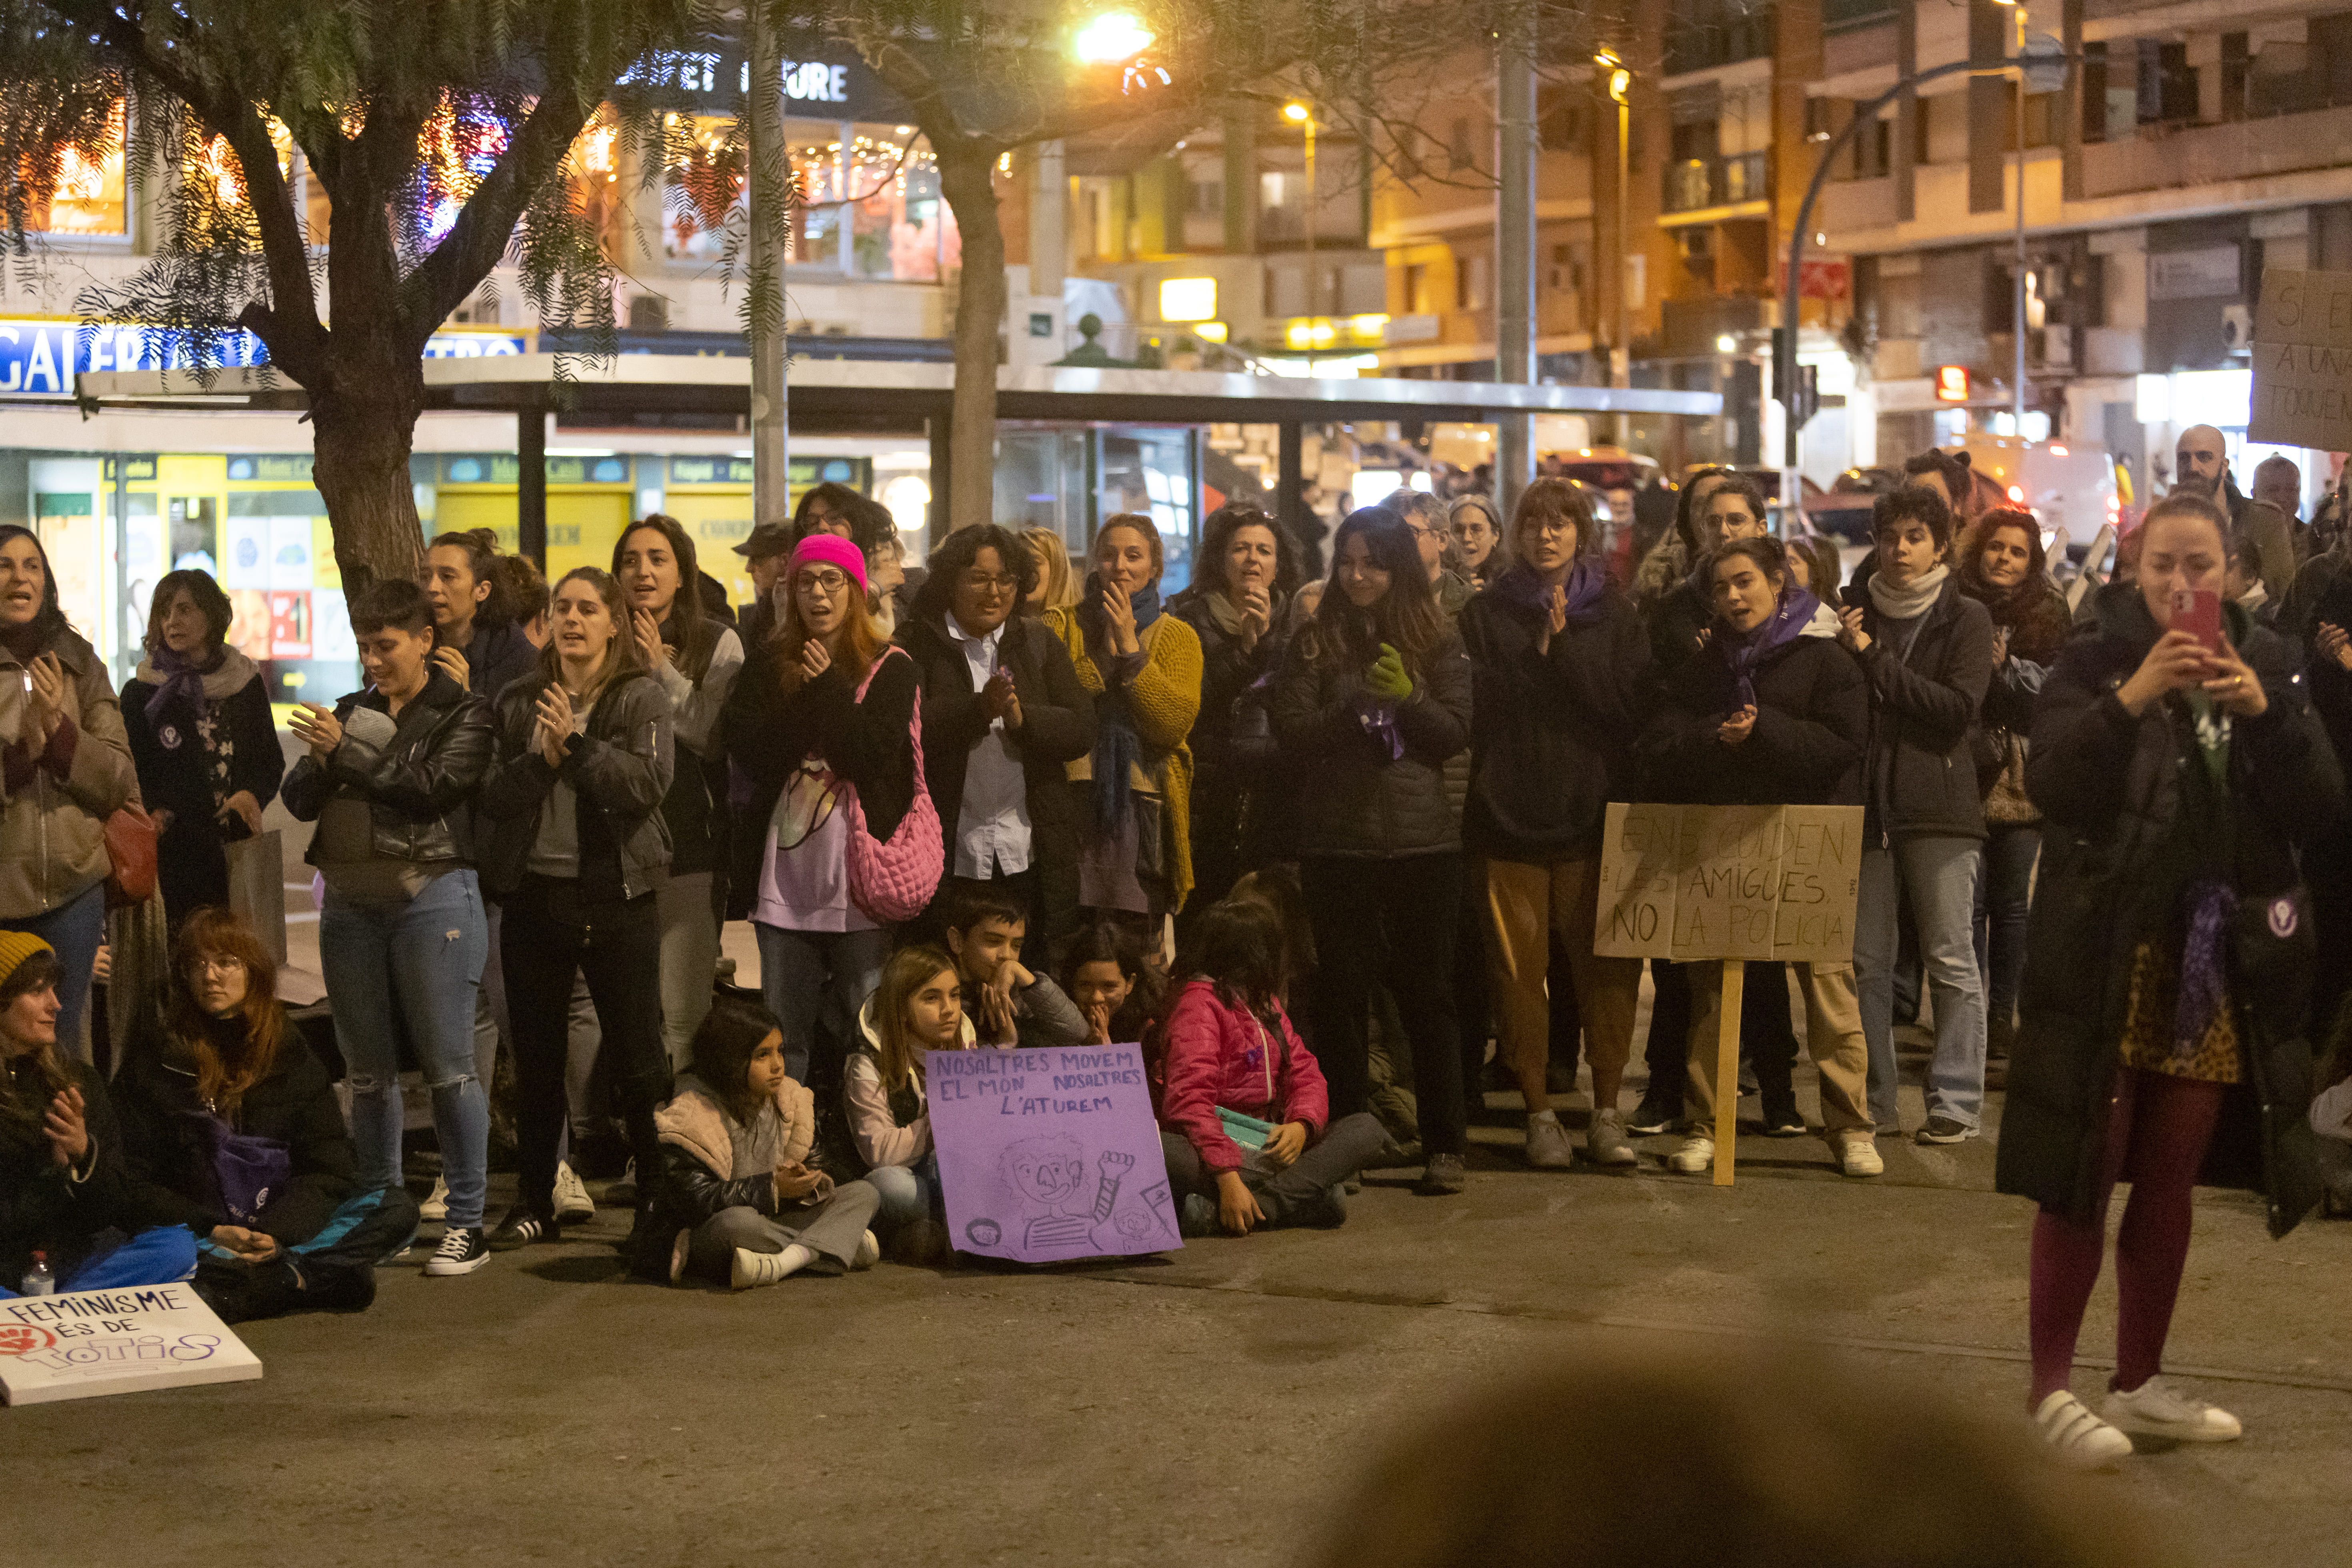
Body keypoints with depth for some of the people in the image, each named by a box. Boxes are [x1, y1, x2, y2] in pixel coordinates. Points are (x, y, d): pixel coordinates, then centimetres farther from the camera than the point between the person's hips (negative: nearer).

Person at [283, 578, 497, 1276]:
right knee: (369, 1068, 10)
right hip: (350, 903, 5)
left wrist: (347, 754, -14)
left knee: (448, 1062, -6)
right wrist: (320, 762, -13)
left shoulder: (463, 714, 1)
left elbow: (434, 786, -15)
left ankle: (466, 1222, -2)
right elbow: (301, 800, 8)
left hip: (431, 897, -5)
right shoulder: (351, 712, 14)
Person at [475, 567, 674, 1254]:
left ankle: (659, 1196, 8)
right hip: (533, 894, 4)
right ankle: (534, 1204, 21)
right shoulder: (520, 703, 9)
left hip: (616, 895, -4)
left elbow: (647, 785, -15)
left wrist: (578, 743, -17)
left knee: (636, 1058, -1)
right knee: (535, 1060, 11)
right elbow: (490, 799, 3)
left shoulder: (642, 699, -1)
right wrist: (540, 759, -12)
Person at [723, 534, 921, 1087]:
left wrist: (828, 689, -8)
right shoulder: (769, 664, 11)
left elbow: (873, 756, -10)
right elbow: (748, 752, -3)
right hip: (784, 874, 2)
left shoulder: (888, 668, 4)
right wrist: (810, 698, -10)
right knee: (783, 1038, 5)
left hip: (856, 872, -2)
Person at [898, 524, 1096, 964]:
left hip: (1029, 857, 2)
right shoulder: (917, 645, 2)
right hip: (949, 858, -2)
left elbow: (1082, 730, 4)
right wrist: (979, 709, -25)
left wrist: (1022, 717, -14)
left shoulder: (1040, 644, 13)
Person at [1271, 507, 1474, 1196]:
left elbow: (1456, 732, 0)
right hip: (1337, 841, 0)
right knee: (1342, 991, 3)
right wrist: (1351, 707, -18)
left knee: (1428, 991, 1)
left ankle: (1443, 1146, 6)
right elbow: (1292, 733, -2)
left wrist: (1407, 698, -17)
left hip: (1423, 838, 0)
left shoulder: (1438, 641, 7)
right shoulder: (1315, 643, 7)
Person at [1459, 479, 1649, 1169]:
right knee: (1519, 969, -2)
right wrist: (1540, 653, -6)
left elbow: (1629, 708, -4)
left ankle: (1607, 1110, 5)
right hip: (1509, 813, 0)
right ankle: (1539, 1111, 6)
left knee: (1604, 966, -4)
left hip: (1594, 812, 0)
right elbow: (1479, 709, 1)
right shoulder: (1486, 614, 10)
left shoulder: (1614, 616, 11)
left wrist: (1562, 647, -9)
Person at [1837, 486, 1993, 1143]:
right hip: (1868, 804, 4)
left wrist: (1875, 660, -11)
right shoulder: (1858, 616, 15)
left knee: (1950, 958, -3)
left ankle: (1956, 1101, 1)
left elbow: (1960, 708, -10)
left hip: (1940, 807, -4)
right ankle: (1871, 1101, 11)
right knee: (1866, 960, 4)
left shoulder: (1966, 619, 3)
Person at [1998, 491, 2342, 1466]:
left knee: (2169, 1183, 11)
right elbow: (2050, 786, -17)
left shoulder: (2266, 666, 7)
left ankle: (2140, 1381, 22)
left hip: (2217, 960, 4)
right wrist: (2130, 701, -29)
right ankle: (2050, 1386, 4)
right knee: (2082, 1174, -4)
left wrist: (2265, 717, -18)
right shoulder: (2095, 663, -2)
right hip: (2105, 957, -3)